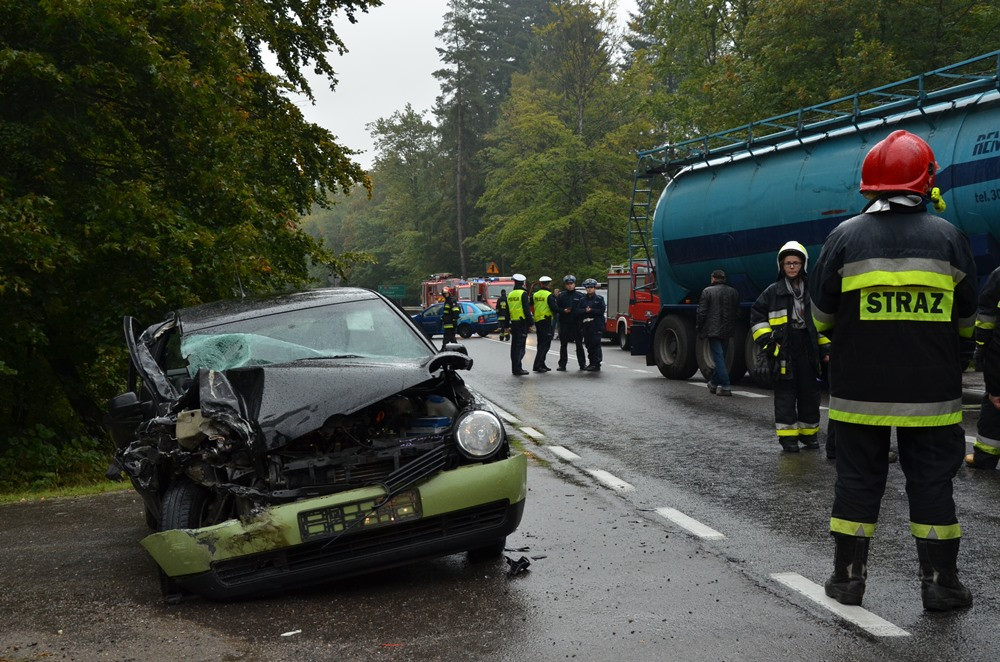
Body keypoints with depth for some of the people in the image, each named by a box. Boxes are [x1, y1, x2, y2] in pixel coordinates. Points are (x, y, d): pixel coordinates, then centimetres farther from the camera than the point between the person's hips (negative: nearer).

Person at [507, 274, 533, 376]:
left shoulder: (510, 295, 11)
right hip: (522, 322, -7)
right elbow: (527, 310, -15)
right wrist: (530, 323, -11)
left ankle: (514, 368, 16)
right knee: (520, 346, -6)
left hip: (513, 322, 7)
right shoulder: (523, 294, -10)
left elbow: (507, 310, 15)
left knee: (514, 345, 12)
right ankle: (517, 368, -10)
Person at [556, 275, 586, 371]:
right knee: (563, 344, 3)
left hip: (577, 323, 0)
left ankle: (582, 364, 13)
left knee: (579, 344, 5)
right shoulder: (561, 295, 6)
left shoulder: (580, 295, 5)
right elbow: (556, 308, 3)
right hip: (564, 323, 0)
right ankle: (562, 364, 8)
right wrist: (563, 310, -14)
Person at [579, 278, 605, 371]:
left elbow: (601, 311, -7)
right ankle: (591, 363, 15)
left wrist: (591, 311, -13)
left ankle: (596, 364, -8)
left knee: (596, 344, -9)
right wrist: (585, 311, -14)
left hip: (596, 325, -5)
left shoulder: (599, 299, 3)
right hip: (585, 325, 5)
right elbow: (578, 311, 4)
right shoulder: (583, 300, 15)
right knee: (588, 345, 7)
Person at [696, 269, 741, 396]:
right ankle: (714, 383, 26)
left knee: (718, 357, -6)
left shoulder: (707, 291, -5)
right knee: (721, 356, 15)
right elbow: (737, 313, 10)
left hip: (713, 330, -5)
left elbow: (701, 313, -7)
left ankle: (725, 385, -14)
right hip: (727, 331, 5)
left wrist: (699, 328, 3)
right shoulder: (733, 292, 8)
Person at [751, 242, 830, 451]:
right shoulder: (773, 291, 2)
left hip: (808, 351, 3)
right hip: (783, 351, -3)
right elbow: (757, 315, 5)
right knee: (786, 394, -2)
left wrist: (825, 346, 11)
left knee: (809, 393, 8)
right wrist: (766, 340, -5)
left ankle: (808, 433, 20)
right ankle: (787, 436, 2)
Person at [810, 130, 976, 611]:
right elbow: (966, 319, 6)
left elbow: (822, 315, 1)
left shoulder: (845, 237, -4)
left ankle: (848, 576, 15)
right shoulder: (948, 237, -2)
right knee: (931, 481, 9)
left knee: (857, 477, 9)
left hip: (860, 390, 0)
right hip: (930, 391, 0)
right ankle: (939, 582, 15)